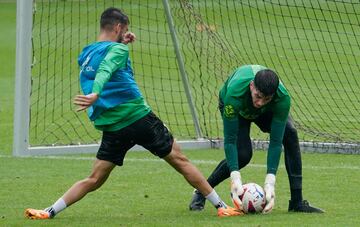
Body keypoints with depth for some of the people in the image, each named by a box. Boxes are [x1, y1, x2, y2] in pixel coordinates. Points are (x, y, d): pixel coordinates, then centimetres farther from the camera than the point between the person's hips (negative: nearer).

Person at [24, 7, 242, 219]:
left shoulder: (85, 54, 13)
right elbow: (105, 70, -29)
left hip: (112, 128, 5)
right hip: (140, 118, -5)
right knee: (180, 161, 6)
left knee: (94, 180, 11)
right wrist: (95, 94, -45)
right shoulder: (117, 49, -8)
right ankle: (221, 206, 10)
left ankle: (50, 211, -3)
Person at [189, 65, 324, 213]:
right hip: (236, 108, -2)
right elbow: (230, 140, -39)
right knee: (243, 154, -23)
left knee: (290, 134, -23)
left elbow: (276, 141, -37)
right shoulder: (234, 94, -45)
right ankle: (200, 193, -2)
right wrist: (235, 179, -48)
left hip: (266, 112, 2)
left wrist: (270, 182, -44)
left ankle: (297, 201, -17)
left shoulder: (283, 98, -40)